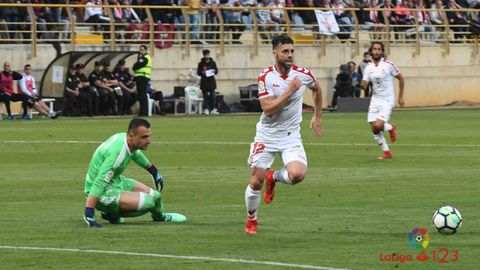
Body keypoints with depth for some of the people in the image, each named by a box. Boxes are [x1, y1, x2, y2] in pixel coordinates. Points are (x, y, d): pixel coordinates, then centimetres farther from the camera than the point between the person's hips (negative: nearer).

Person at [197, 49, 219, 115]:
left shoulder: (212, 63, 6)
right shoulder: (201, 64, 3)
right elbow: (198, 72, 6)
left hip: (211, 81, 1)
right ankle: (206, 109, 4)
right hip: (204, 82, -1)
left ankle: (213, 109, -3)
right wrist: (202, 73, -14)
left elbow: (216, 71, 11)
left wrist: (214, 71, -11)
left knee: (213, 96, -5)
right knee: (205, 96, 0)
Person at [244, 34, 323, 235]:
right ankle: (251, 220, 27)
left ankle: (274, 177, 13)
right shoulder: (266, 77, -12)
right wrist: (290, 91, -25)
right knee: (256, 182, 0)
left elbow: (317, 88, 19)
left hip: (291, 136, 1)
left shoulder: (303, 75, -6)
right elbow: (269, 110, -21)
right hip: (267, 134, -1)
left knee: (297, 174, -24)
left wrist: (317, 116, 22)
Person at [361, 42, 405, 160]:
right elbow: (364, 85, -1)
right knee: (374, 129, 0)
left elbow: (401, 79, 1)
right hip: (375, 100, 5)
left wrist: (400, 97, 2)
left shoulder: (388, 65, -9)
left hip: (387, 100, -5)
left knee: (378, 126, -22)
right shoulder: (368, 68, 2)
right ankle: (386, 152, 17)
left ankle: (391, 128, 13)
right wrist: (363, 85, -26)